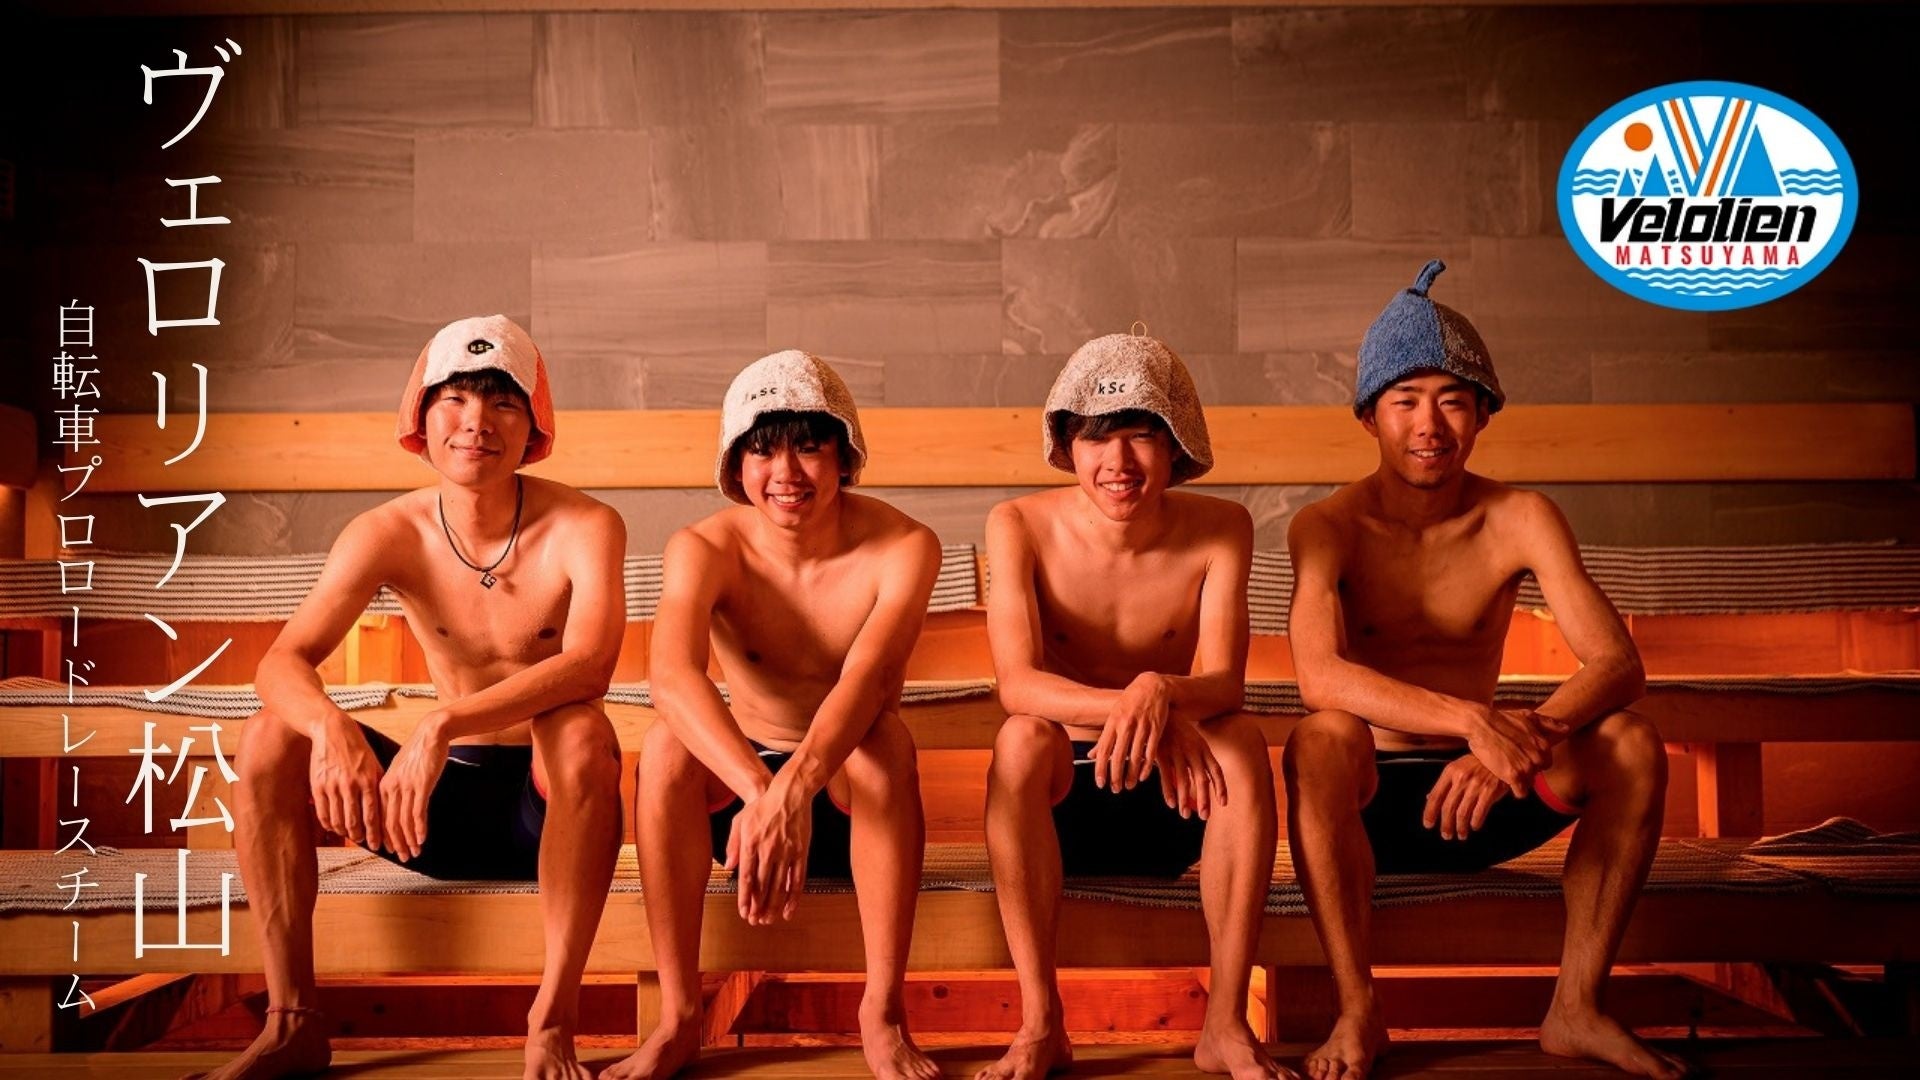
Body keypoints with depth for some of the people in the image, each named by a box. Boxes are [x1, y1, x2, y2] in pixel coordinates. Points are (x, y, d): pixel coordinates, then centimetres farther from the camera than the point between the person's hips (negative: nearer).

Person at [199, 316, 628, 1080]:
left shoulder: (582, 528, -15)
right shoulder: (390, 534, -5)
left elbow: (590, 663, -33)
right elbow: (283, 660, -16)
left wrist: (443, 725, -45)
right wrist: (331, 726, -40)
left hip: (552, 801, -3)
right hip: (449, 797, 4)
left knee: (582, 729, -36)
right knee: (270, 740, -15)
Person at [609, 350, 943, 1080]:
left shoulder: (902, 547, -19)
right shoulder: (703, 549, -15)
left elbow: (866, 678, -36)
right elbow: (672, 676, -35)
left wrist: (794, 788, -56)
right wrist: (759, 791, -53)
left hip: (852, 788, -1)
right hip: (736, 780, 2)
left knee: (888, 737, -33)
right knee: (667, 745, -28)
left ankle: (883, 1013, -23)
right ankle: (678, 1018, -19)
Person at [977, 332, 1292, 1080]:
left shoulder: (1219, 530, -9)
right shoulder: (1021, 527, -12)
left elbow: (1225, 683, -20)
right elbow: (1017, 684, -24)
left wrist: (1159, 692, -44)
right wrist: (1130, 707, -42)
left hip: (1175, 796, 1)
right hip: (1060, 800, -1)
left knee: (1242, 739, -29)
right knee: (1022, 735, -32)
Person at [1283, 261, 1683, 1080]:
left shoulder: (1520, 520, -4)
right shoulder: (1328, 529, -10)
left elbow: (1617, 662, -16)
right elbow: (1318, 675, -28)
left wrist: (1526, 738, -36)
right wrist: (1472, 720, -41)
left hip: (1476, 796, 3)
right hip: (1367, 803, -2)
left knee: (1634, 745, -20)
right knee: (1321, 740, -35)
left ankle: (1575, 1008, -10)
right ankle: (1357, 1013, -21)